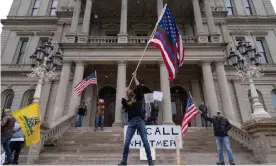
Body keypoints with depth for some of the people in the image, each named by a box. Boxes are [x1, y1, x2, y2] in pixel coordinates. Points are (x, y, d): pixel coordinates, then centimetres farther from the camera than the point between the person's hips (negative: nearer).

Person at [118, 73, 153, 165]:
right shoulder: (127, 102, 20)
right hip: (131, 122, 2)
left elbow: (139, 88, 1)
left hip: (140, 121, -2)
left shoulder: (138, 97, 16)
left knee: (145, 141, -3)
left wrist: (135, 78, 7)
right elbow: (123, 102, -3)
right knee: (127, 142, -5)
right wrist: (125, 93, 5)